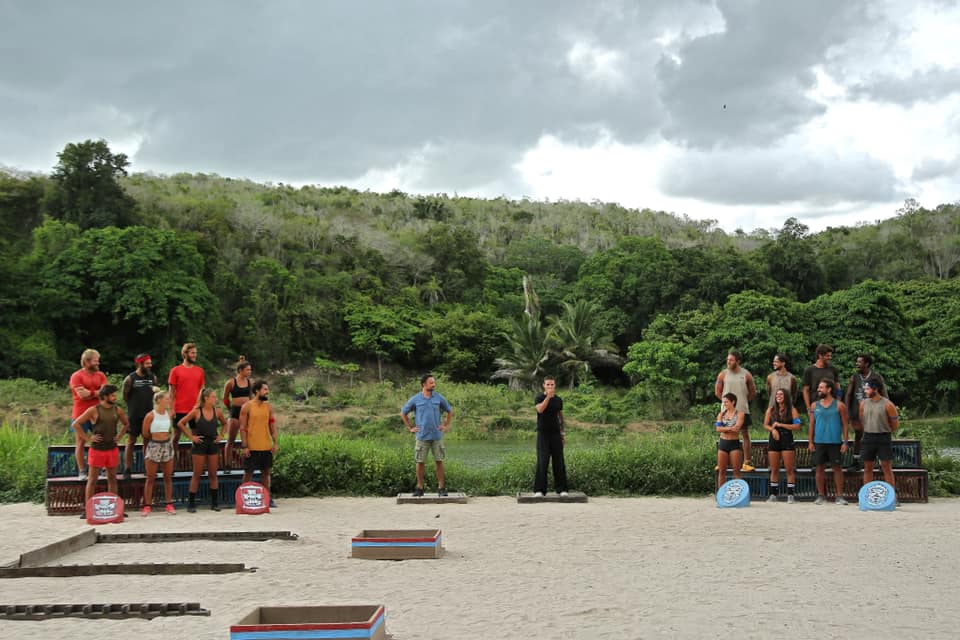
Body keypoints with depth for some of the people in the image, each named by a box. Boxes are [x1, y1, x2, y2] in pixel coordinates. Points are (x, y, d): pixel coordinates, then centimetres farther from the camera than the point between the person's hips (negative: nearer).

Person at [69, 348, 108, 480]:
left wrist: (89, 393, -13)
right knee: (81, 442, 3)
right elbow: (82, 395, -16)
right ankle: (82, 472, 10)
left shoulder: (100, 375, 9)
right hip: (81, 414, -4)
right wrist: (97, 393, -7)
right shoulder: (77, 376, -6)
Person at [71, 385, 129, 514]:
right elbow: (76, 424, -8)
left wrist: (119, 436, 9)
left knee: (112, 478, 9)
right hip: (97, 449, -4)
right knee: (92, 479, 0)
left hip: (112, 449, 5)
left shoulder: (118, 410, 5)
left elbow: (126, 424, 23)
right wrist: (88, 438, -11)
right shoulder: (94, 410, -9)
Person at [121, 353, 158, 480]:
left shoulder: (153, 377, 4)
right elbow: (125, 396, 0)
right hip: (134, 416, -3)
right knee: (131, 442, 1)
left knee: (148, 441, 7)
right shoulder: (130, 379, -7)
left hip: (149, 415, 4)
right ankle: (127, 470, 5)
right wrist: (133, 408, 6)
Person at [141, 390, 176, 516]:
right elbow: (145, 434, -3)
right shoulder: (150, 416, -9)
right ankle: (147, 505, 5)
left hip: (167, 446, 4)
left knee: (168, 477, 6)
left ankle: (169, 504, 12)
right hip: (153, 446, -4)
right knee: (150, 478, 1)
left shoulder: (169, 415, 5)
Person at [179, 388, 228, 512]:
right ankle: (191, 503, 7)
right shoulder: (197, 412, -8)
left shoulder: (217, 411, 3)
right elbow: (180, 423, -5)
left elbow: (224, 423, 21)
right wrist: (191, 436, -7)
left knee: (213, 474, 7)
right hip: (200, 444, -3)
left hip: (213, 444, 3)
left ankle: (214, 503, 13)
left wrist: (220, 435, 7)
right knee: (197, 475, 0)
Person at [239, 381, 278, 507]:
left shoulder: (268, 407, 8)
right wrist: (244, 446, -13)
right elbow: (243, 428, -7)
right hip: (252, 447, -4)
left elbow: (272, 425, 11)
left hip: (266, 447, 5)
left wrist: (275, 442, 3)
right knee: (249, 472, 3)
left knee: (266, 472, 10)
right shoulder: (247, 407, -6)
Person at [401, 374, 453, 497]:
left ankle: (441, 488, 9)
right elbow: (403, 413, 10)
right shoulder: (415, 399, 0)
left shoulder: (439, 398, 4)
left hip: (437, 436, 1)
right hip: (422, 436, -1)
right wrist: (410, 428, 6)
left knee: (439, 461, 2)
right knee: (420, 462, 2)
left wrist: (446, 425, 9)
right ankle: (420, 488, 11)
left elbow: (450, 411, 17)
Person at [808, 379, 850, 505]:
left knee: (837, 467, -1)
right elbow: (812, 424, 11)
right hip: (819, 442, 3)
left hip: (835, 442, -3)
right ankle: (821, 495, 10)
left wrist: (845, 442, -6)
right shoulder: (815, 405, 9)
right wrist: (811, 442, 4)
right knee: (820, 468, 3)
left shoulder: (839, 405, 1)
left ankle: (839, 496, 4)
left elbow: (845, 424, 1)